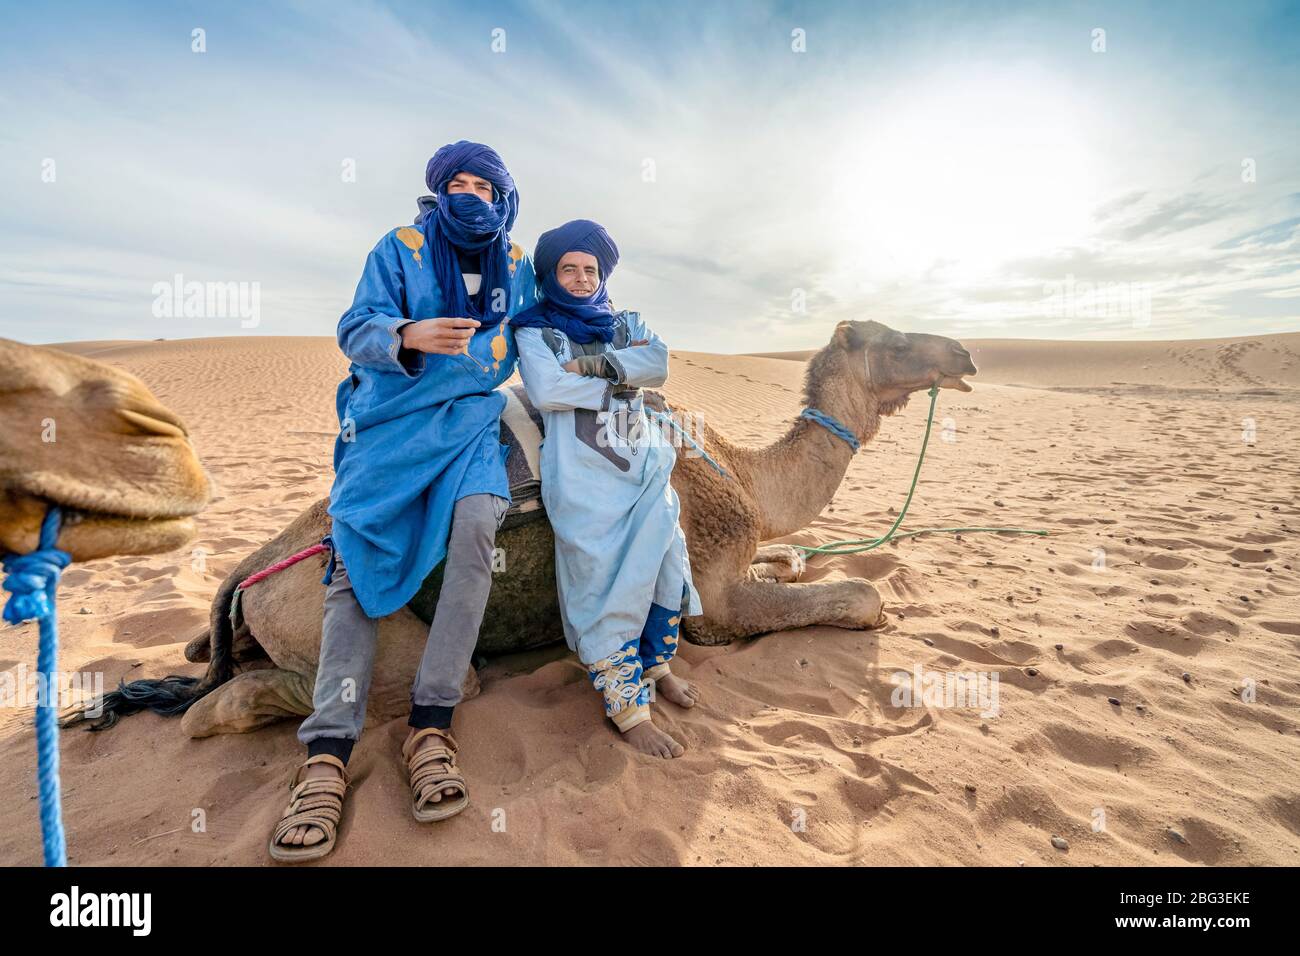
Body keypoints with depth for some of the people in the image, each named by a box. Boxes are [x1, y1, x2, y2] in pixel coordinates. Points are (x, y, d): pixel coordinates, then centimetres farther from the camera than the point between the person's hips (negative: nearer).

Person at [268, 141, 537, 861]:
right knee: (358, 562, -14)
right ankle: (327, 753, -14)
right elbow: (356, 329, -4)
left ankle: (431, 725, -24)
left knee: (476, 521, -29)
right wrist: (409, 335, -24)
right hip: (390, 423, 0)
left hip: (470, 423, 1)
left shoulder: (518, 267, 15)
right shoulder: (401, 249, 6)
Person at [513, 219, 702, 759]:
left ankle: (656, 666, 31)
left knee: (666, 565, 7)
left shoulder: (625, 324, 19)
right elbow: (543, 390, -13)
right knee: (604, 583, -7)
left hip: (646, 466, 6)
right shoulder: (534, 329, 7)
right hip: (586, 477, -5)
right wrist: (621, 381, -5)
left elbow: (658, 365, -1)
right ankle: (628, 708, 5)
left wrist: (592, 363, -11)